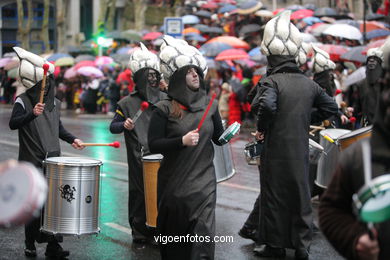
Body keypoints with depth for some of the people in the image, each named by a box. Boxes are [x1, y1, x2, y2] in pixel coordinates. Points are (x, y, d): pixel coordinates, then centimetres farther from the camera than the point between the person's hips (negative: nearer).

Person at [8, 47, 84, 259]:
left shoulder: (54, 102, 13)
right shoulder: (23, 101, -6)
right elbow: (13, 124, -21)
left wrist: (71, 139, 13)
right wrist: (32, 114, -35)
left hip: (53, 160, 5)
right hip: (31, 161, -5)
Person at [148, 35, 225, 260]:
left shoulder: (210, 105, 2)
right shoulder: (164, 109, -7)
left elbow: (218, 138, 11)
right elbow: (154, 145, -10)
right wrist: (182, 141, -22)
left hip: (203, 181, 1)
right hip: (174, 183, -1)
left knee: (203, 236, -7)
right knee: (174, 235, 11)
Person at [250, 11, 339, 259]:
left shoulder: (272, 81, -13)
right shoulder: (309, 83, 5)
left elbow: (266, 106, -31)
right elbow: (331, 107, 13)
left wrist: (261, 129, -15)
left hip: (276, 153, -5)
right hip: (301, 153, 5)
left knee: (274, 198, 8)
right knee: (301, 197, 13)